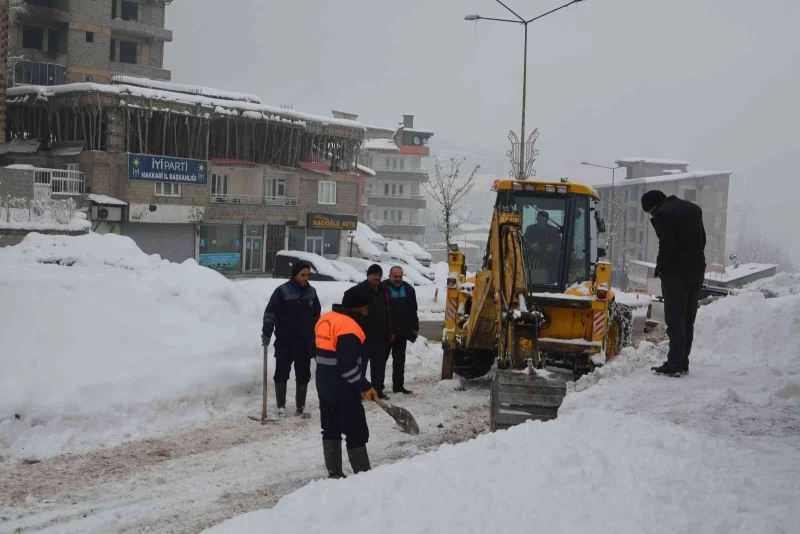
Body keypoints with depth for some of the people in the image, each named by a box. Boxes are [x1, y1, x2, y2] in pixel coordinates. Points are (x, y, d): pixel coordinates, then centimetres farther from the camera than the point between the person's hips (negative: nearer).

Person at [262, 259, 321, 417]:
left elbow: (316, 316, 17)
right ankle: (281, 406, 15)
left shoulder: (311, 292, 7)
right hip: (284, 342, -4)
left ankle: (301, 406, 19)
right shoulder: (282, 291, -10)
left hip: (305, 343, 4)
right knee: (281, 374, 4)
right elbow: (270, 313, -13)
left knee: (303, 375, 9)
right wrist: (266, 333, -23)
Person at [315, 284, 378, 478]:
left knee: (331, 431, 15)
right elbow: (348, 366, -25)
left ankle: (334, 474, 20)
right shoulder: (349, 328, -22)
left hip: (324, 387, 9)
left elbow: (316, 351, 16)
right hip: (344, 390, -9)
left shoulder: (325, 320, 7)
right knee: (357, 433, 0)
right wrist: (364, 387, -15)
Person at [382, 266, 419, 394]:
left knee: (400, 360, 11)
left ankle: (398, 386, 19)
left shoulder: (408, 289, 8)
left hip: (401, 332, 5)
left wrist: (414, 329, 10)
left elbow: (413, 311, 13)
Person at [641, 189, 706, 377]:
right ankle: (683, 363, 17)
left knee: (675, 320, -5)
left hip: (675, 273, -8)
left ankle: (674, 364, -6)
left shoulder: (662, 215, -11)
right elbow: (702, 238, 16)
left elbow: (666, 245, -19)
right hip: (697, 270, 8)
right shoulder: (693, 209, 15)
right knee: (688, 320, 12)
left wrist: (660, 268, -6)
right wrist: (694, 262, 16)